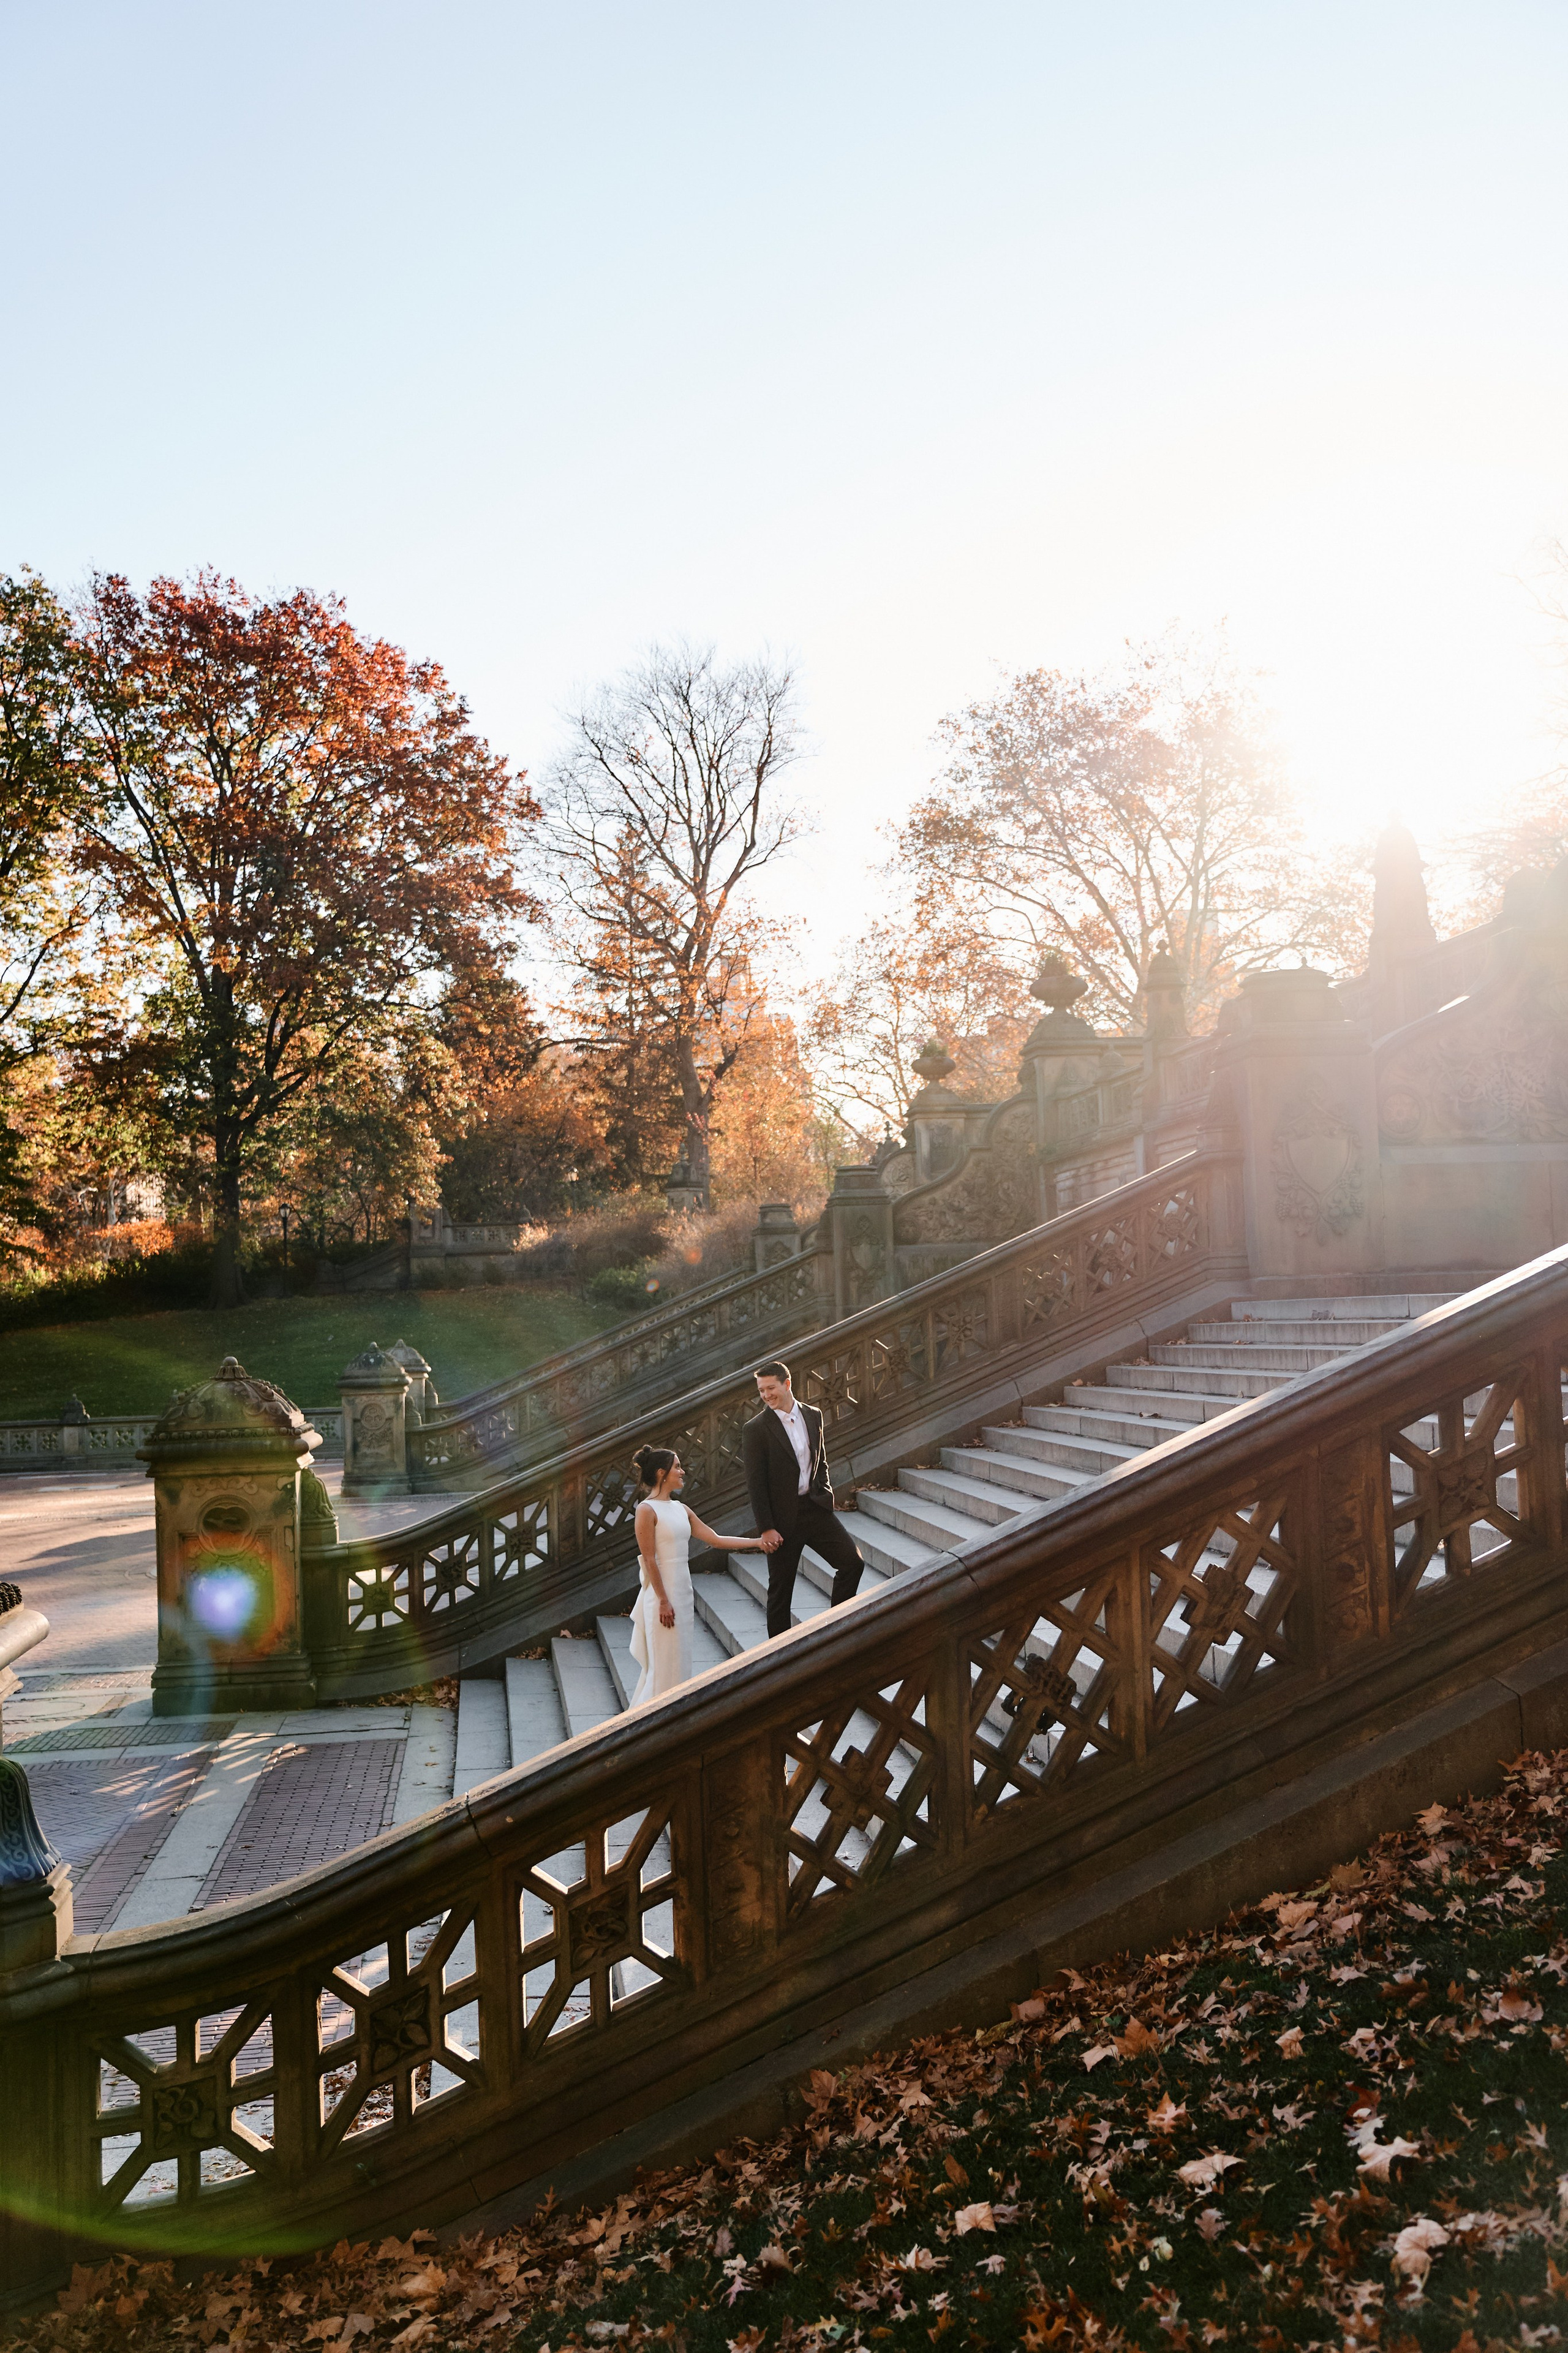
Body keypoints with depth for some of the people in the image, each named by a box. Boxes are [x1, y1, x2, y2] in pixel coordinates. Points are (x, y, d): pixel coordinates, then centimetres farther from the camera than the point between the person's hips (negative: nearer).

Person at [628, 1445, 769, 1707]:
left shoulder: (681, 1509, 11)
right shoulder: (647, 1510, -12)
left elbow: (715, 1540, 12)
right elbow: (649, 1560, -14)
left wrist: (757, 1542, 8)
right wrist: (664, 1601, -16)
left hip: (683, 1589, 8)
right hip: (663, 1592, -8)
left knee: (679, 1660, 12)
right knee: (665, 1663, -2)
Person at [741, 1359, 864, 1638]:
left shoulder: (813, 1416, 6)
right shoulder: (756, 1430, -9)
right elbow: (755, 1484, -10)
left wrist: (823, 1495, 6)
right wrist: (766, 1528, -14)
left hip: (815, 1508, 4)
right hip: (783, 1518, -4)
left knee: (852, 1561, -6)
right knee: (780, 1588, 4)